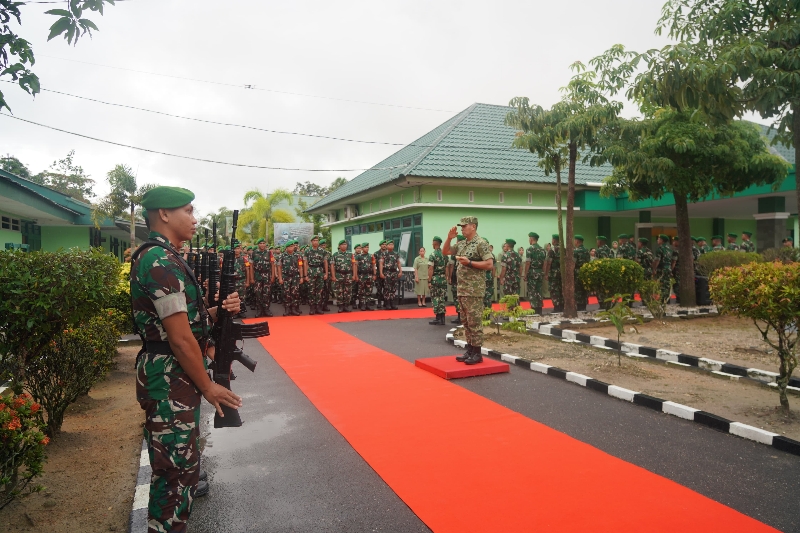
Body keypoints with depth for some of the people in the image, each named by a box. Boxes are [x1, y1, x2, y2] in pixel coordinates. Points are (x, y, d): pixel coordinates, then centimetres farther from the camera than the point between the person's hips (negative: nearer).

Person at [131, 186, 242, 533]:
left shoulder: (162, 257, 12)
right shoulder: (161, 261, -22)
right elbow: (180, 338, -25)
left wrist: (218, 312, -3)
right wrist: (208, 387, -16)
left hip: (177, 375, 11)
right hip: (169, 378, -11)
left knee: (184, 447, 31)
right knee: (175, 462, -1)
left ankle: (186, 485, 54)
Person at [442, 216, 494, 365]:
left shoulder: (480, 243, -11)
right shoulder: (461, 244, 13)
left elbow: (489, 264, -16)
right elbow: (445, 251, 22)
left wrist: (469, 262, -19)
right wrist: (449, 238, 6)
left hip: (474, 290, -9)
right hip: (461, 289, 9)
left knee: (474, 321, -5)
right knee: (466, 321, 12)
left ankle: (477, 353, 2)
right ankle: (469, 350, 20)